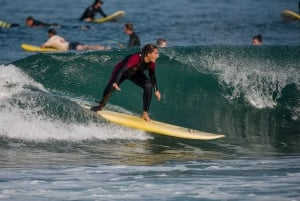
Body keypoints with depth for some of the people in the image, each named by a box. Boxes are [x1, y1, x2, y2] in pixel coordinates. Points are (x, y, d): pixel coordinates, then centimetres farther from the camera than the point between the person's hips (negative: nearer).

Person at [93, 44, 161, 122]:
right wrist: (116, 83, -54)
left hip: (135, 73, 5)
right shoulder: (136, 58, -41)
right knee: (112, 87, -22)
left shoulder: (151, 63, -20)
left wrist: (156, 90, 2)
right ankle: (101, 106, 7)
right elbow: (123, 69, -45)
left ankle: (145, 113, -12)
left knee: (148, 86, -18)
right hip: (120, 71, -5)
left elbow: (152, 76, -2)